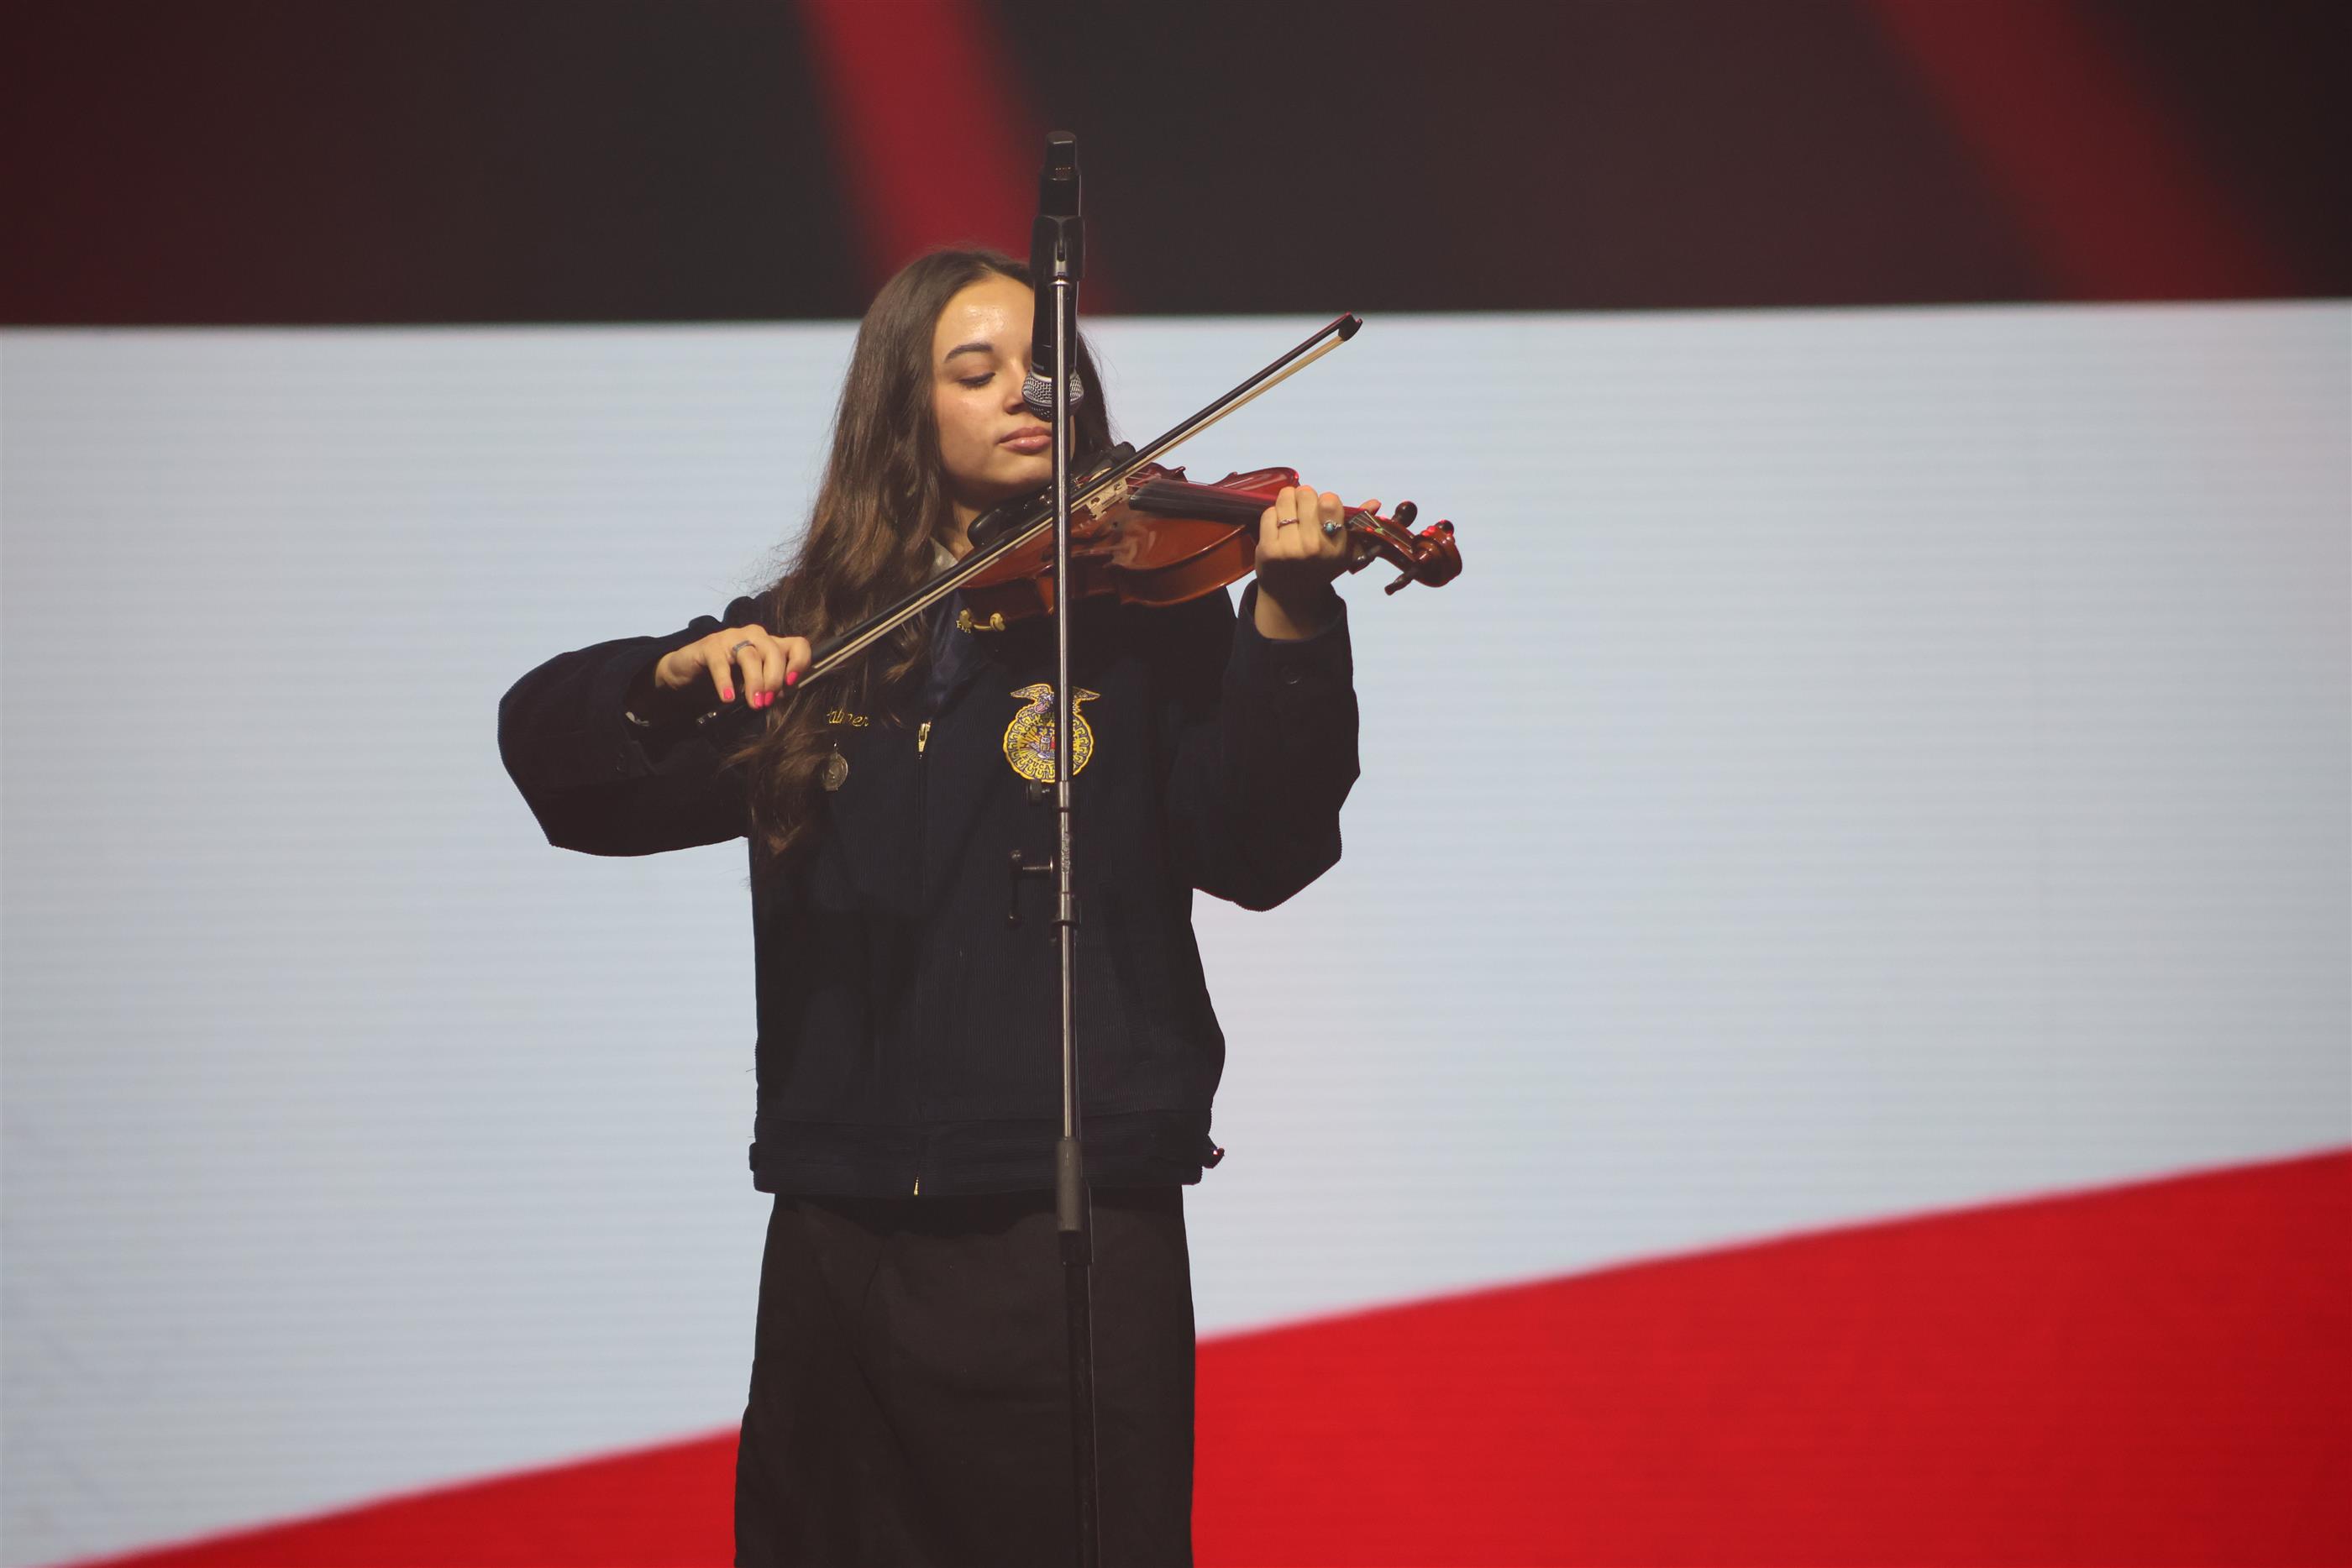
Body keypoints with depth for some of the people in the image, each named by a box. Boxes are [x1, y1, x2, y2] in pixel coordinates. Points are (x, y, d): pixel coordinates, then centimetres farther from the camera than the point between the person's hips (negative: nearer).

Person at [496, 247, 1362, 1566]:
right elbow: (551, 752, 6)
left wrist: (1289, 631, -27)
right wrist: (676, 679, -15)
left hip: (1074, 1223, -3)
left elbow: (1259, 851, -12)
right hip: (838, 1232, 3)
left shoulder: (1145, 609, 1)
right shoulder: (810, 630, 10)